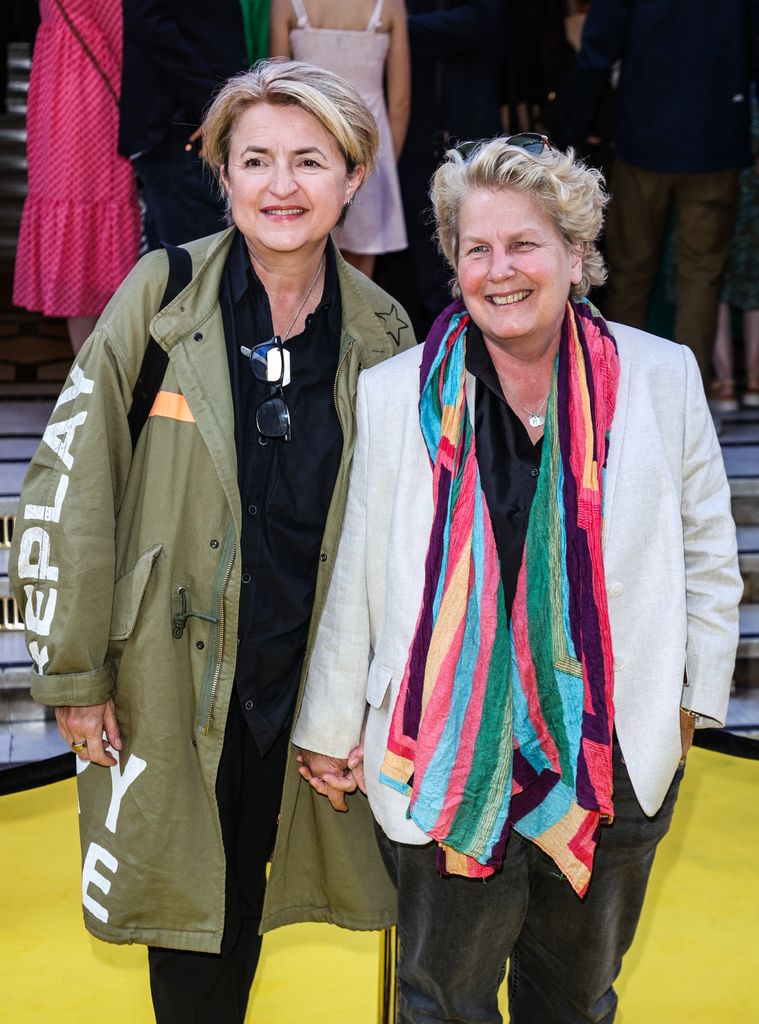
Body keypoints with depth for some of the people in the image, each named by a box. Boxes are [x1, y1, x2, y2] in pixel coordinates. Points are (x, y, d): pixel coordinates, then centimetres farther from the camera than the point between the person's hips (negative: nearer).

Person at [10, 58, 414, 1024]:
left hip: (304, 682, 2)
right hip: (170, 680, -1)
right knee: (180, 898, 12)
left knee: (243, 900, 15)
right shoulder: (162, 295, -9)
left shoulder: (381, 332, -1)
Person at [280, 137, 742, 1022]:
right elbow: (351, 575, -1)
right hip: (446, 763, -1)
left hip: (615, 763, 2)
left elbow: (707, 554, 6)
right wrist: (329, 732, 4)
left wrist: (693, 700, 5)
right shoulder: (394, 394, -6)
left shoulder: (663, 377, -4)